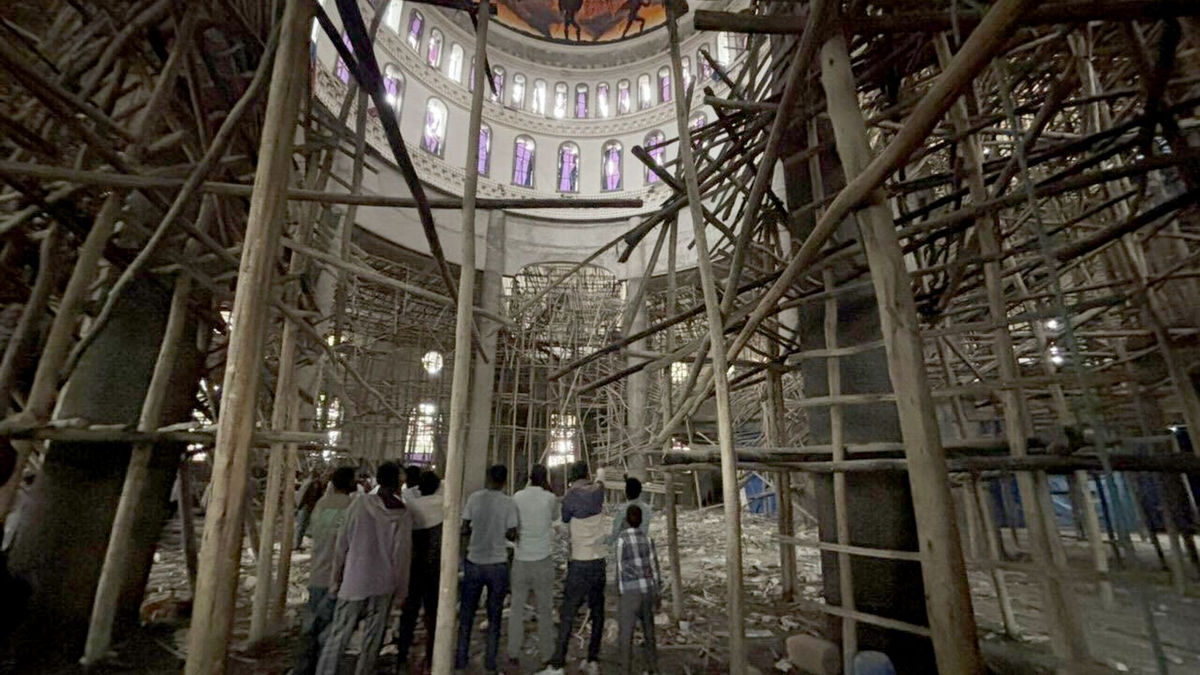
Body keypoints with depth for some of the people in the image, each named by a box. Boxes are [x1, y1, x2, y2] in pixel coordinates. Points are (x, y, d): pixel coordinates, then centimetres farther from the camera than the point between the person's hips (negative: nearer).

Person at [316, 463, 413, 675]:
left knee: (338, 637, 11)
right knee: (372, 640, 12)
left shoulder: (360, 503, -7)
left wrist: (335, 579, 10)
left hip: (354, 581, 1)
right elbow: (402, 556, -6)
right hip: (383, 585, 0)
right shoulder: (403, 515, -9)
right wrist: (401, 590, 6)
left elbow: (342, 544, -2)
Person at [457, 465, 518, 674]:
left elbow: (464, 530, -3)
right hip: (498, 565, -1)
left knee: (466, 613, 16)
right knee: (494, 615, 14)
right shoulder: (509, 503, -10)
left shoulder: (474, 498, -6)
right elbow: (512, 534, -9)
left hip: (474, 563, 1)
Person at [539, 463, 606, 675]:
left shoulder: (571, 496, -11)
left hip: (580, 563, -4)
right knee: (597, 611, 13)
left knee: (568, 613, 0)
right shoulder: (598, 491, 0)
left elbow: (565, 519, 4)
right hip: (599, 561, 5)